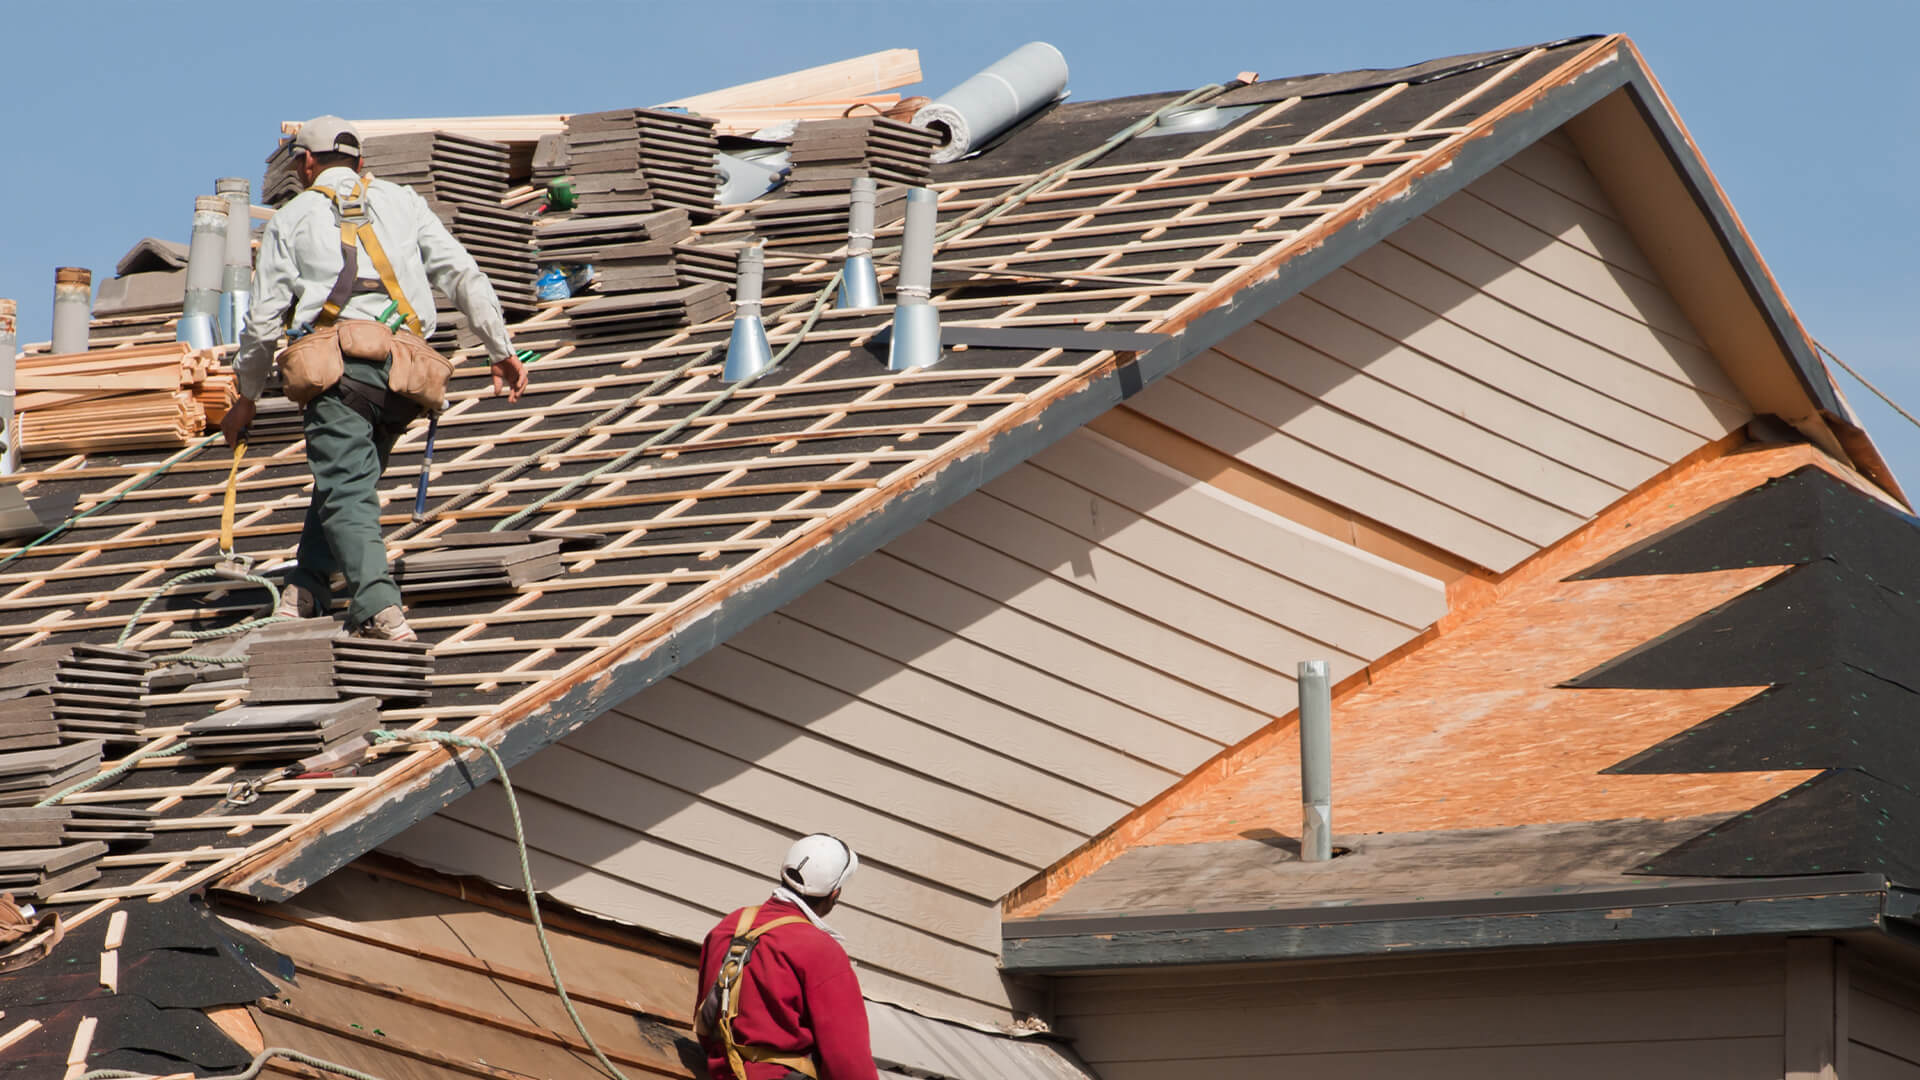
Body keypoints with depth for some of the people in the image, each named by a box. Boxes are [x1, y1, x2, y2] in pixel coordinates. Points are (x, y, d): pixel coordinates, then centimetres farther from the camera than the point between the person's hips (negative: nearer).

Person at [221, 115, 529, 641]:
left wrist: (245, 400, 24)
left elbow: (264, 321, 13)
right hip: (403, 369, 3)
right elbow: (463, 275, 13)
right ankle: (308, 587, 12)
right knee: (350, 476, 21)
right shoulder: (402, 202, 23)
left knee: (346, 491, -11)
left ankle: (378, 607, -30)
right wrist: (502, 349, 13)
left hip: (337, 359, -3)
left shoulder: (290, 218, 17)